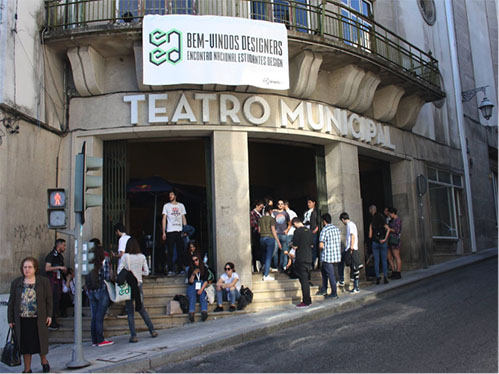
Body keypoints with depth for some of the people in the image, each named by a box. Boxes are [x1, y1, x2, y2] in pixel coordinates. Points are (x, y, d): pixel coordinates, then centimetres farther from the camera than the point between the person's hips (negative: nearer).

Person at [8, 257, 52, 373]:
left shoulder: (44, 282, 0)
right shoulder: (16, 283, 5)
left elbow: (49, 300, 2)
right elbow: (11, 302, 7)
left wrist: (49, 315, -4)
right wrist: (10, 319, 4)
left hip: (38, 319, -2)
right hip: (22, 320, 2)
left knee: (40, 342, 5)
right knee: (25, 345, 8)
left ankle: (44, 361, 32)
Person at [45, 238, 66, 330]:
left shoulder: (60, 256, 17)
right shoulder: (51, 255, -8)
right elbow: (47, 268, -18)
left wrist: (64, 270, 8)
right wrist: (59, 267, -19)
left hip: (59, 281, 8)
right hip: (52, 282, -8)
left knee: (57, 301, 8)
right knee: (52, 302, -9)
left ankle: (54, 322, 14)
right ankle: (50, 323, -6)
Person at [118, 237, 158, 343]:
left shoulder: (125, 256, -8)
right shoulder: (142, 257, 0)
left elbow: (119, 271, -8)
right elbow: (146, 272, 5)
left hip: (128, 285, -3)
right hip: (139, 284, 3)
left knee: (130, 311, 3)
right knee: (141, 309, 18)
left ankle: (133, 336, 1)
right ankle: (152, 331, 21)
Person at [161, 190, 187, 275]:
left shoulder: (181, 205, 16)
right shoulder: (166, 206, 10)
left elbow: (183, 218, 15)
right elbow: (164, 219, 6)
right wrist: (163, 232, -3)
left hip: (180, 231, 2)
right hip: (170, 231, -2)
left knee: (180, 251, 2)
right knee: (170, 252, -4)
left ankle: (180, 269, 8)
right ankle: (170, 270, -3)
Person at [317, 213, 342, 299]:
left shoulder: (324, 230, -15)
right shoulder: (336, 229, 7)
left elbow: (321, 245, -20)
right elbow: (339, 242, 14)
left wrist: (320, 249, 0)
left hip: (327, 256, -8)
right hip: (337, 255, 8)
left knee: (330, 274, 0)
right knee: (323, 270, 21)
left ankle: (334, 293, 6)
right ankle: (324, 289, 26)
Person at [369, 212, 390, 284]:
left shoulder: (372, 224, 3)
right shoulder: (384, 224, 2)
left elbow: (370, 236, 1)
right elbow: (388, 229, -17)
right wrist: (385, 239, -12)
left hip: (375, 243, 0)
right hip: (383, 243, 0)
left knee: (376, 261, 3)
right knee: (384, 261, 5)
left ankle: (377, 278, 2)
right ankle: (385, 277, 0)